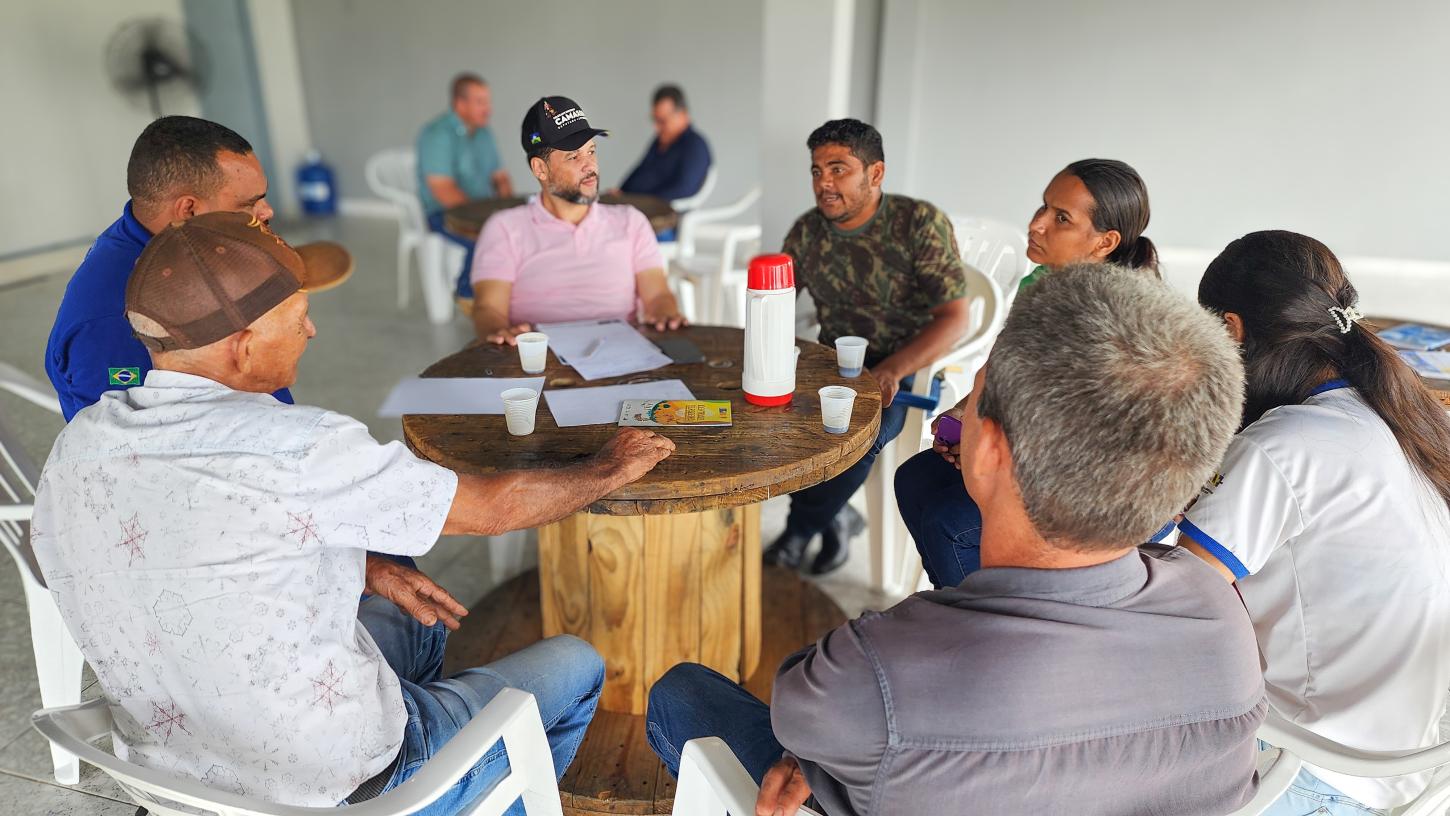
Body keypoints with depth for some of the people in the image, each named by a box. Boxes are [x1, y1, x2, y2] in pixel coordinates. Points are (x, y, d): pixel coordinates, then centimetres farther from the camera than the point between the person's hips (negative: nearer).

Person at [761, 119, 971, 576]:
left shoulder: (921, 223, -10)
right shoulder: (807, 231, 5)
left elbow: (956, 318, -14)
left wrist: (892, 371, -30)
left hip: (905, 372, -5)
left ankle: (799, 532, -6)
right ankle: (834, 518, 0)